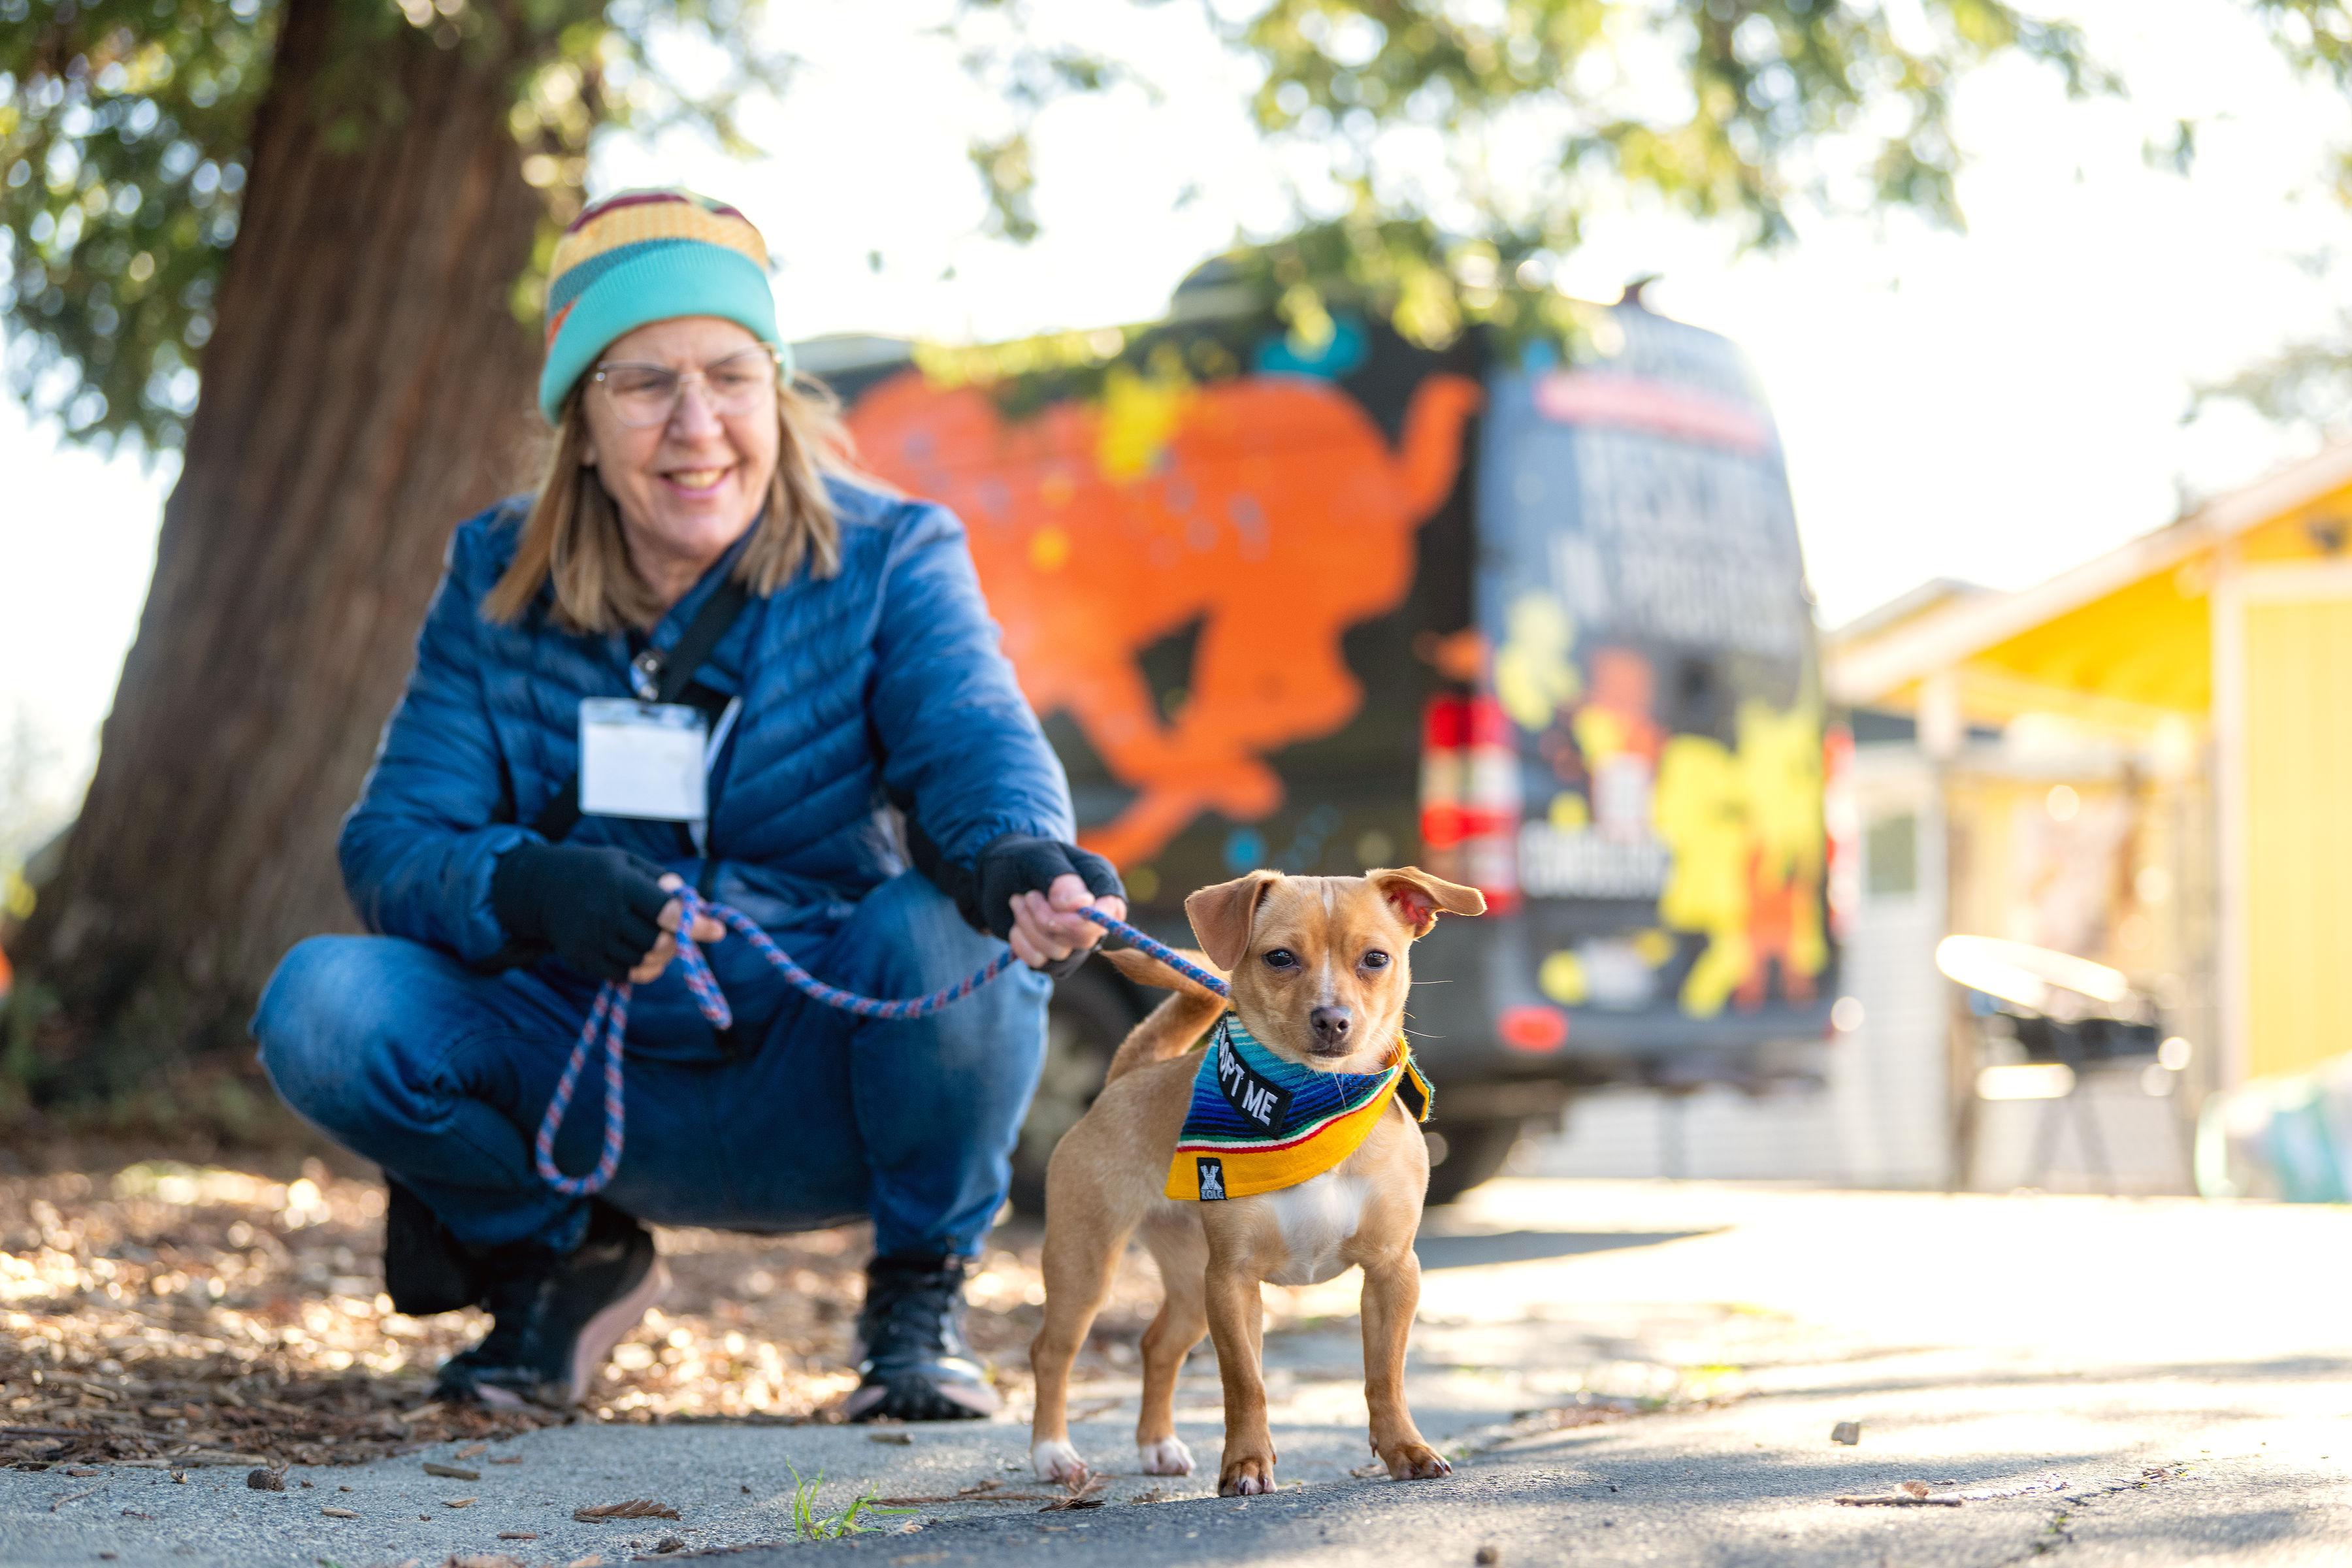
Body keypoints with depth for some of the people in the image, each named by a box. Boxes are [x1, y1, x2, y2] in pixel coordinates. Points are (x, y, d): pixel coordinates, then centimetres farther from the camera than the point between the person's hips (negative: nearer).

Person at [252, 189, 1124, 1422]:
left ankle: (920, 1295, -5)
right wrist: (529, 888, -33)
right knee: (323, 1005, -23)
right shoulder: (497, 580, -1)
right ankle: (558, 1260, 7)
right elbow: (391, 844, -9)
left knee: (942, 930, -33)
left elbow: (975, 740, -25)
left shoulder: (889, 559, -6)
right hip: (596, 1106, 2)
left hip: (828, 1090, -2)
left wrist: (1023, 861, -50)